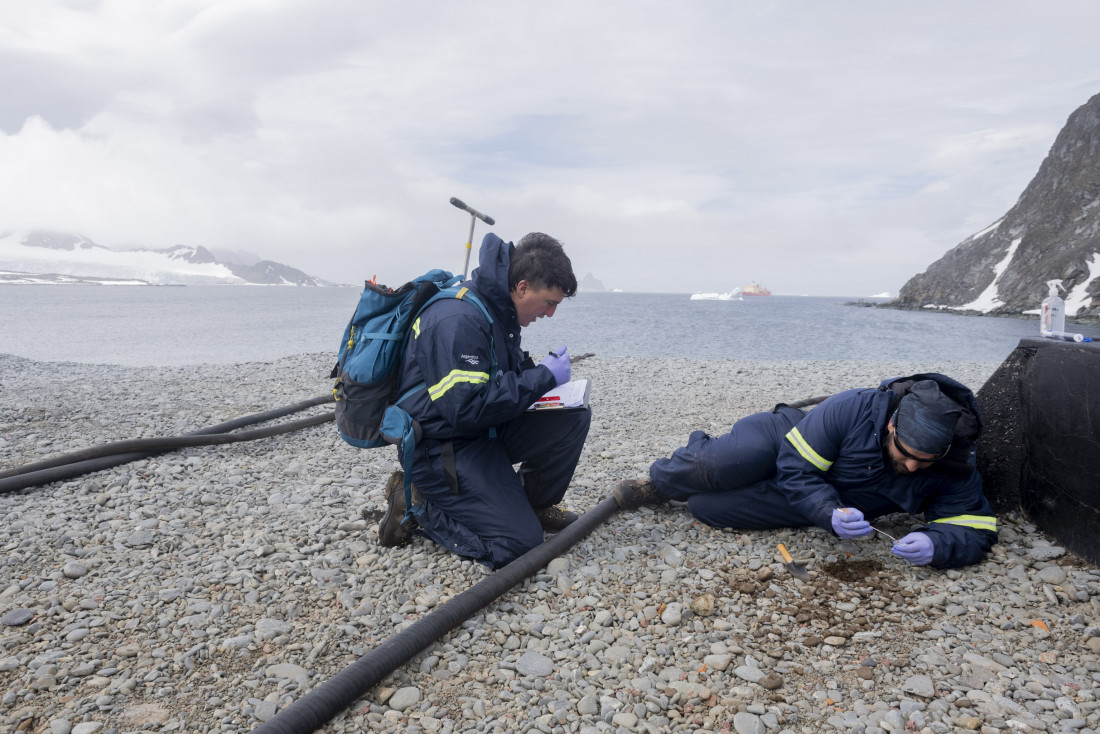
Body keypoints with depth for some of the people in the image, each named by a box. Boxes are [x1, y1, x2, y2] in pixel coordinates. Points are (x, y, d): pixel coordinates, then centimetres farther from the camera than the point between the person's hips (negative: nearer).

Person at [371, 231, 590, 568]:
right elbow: (467, 409, -31)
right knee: (520, 541, -15)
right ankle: (414, 504, 0)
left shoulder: (497, 309, 5)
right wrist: (543, 378, -24)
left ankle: (534, 503, 14)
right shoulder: (458, 320, -26)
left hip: (486, 431, 9)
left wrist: (542, 371, 0)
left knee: (574, 417, -5)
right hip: (443, 448, -9)